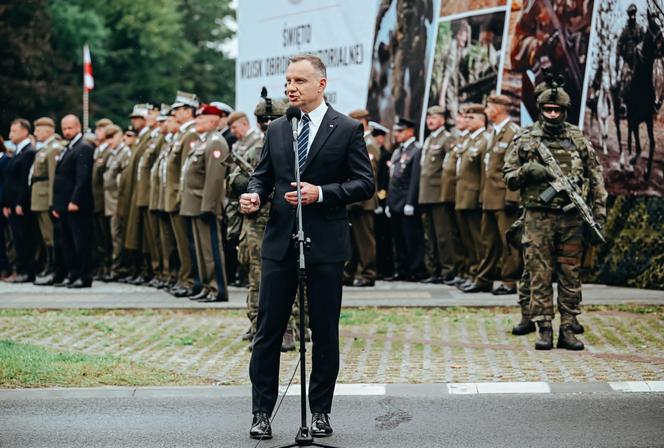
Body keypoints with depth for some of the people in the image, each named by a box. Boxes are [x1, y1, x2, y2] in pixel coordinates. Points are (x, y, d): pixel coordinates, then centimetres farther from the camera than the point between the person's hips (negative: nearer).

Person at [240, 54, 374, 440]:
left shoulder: (348, 130, -1)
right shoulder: (277, 130, 11)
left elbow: (365, 184, -5)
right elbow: (263, 174, 17)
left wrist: (321, 193, -17)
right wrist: (254, 195, -6)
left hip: (325, 245, -3)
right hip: (279, 242, 3)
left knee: (325, 332, 5)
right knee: (269, 329, 2)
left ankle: (321, 412, 16)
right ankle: (262, 412, 9)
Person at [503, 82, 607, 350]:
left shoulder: (579, 141, 7)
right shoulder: (525, 140, 4)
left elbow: (596, 180, 9)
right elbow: (509, 179, 6)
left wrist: (598, 217, 3)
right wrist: (527, 171, -15)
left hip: (572, 220, 1)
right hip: (538, 218, -1)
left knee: (571, 277, 5)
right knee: (540, 276, -1)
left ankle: (568, 330, 11)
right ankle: (544, 330, 4)